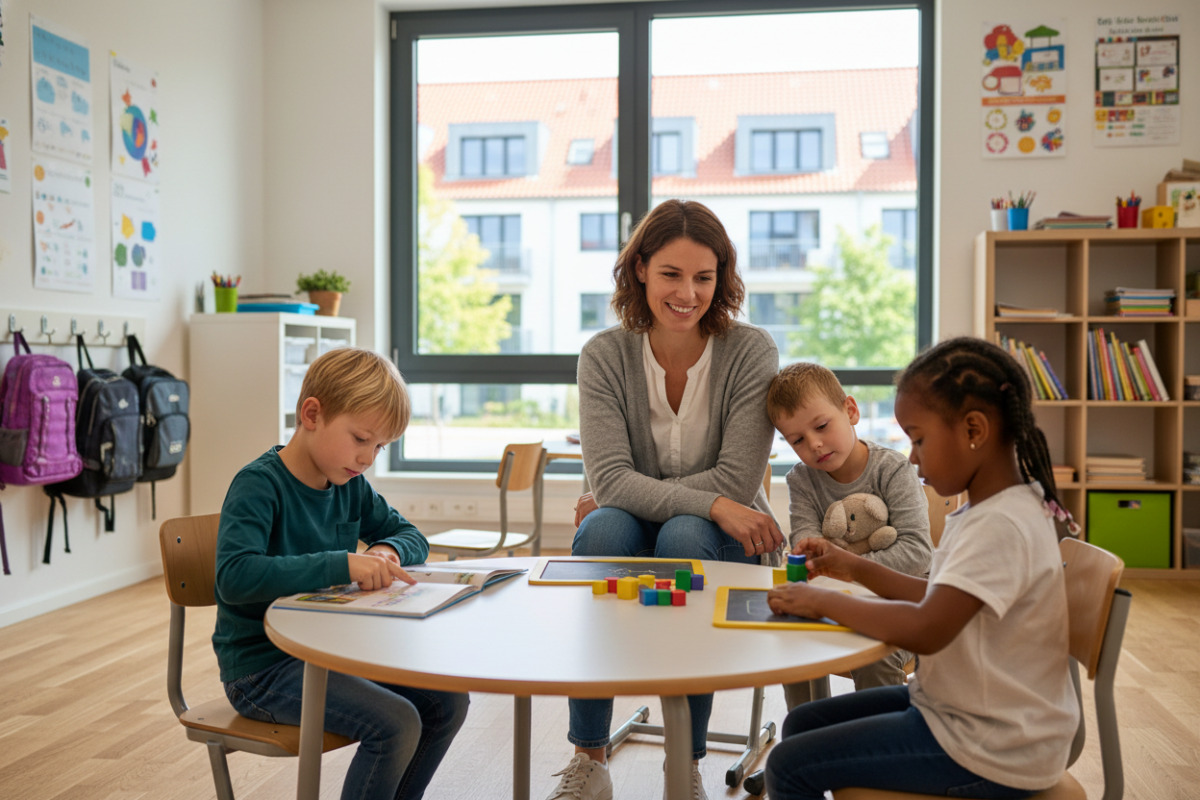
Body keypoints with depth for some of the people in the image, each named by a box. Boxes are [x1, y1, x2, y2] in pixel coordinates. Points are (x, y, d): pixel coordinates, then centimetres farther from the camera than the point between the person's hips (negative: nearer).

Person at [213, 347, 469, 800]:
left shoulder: (351, 486, 4)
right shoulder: (259, 484, -18)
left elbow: (411, 536, 15)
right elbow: (234, 577, -33)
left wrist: (388, 550, -10)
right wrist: (342, 564, -37)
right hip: (262, 666, -8)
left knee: (446, 703, -2)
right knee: (396, 723, -24)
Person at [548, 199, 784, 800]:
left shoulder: (751, 352, -8)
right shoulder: (605, 356, -5)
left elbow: (735, 482, -14)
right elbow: (610, 478, -16)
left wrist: (637, 496, -15)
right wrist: (714, 505, -26)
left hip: (726, 546, -1)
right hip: (631, 543, 1)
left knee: (684, 537, -34)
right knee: (604, 526, -31)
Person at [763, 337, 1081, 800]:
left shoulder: (1002, 526, -26)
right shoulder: (988, 510, 7)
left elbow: (925, 630, -34)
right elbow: (940, 599, 16)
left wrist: (824, 602, -22)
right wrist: (857, 569, 7)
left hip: (992, 758, -10)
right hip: (959, 706, 10)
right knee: (801, 724, 13)